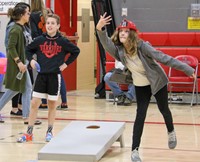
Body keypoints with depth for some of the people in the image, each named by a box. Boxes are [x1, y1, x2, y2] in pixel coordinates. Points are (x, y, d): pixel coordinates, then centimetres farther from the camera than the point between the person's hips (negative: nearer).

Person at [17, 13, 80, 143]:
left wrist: (66, 63, 1)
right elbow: (29, 49, 15)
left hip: (55, 76, -1)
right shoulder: (39, 40, 0)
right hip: (41, 75, 1)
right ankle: (29, 133, 4)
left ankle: (49, 132, 18)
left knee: (52, 104, 7)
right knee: (34, 103, -1)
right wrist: (31, 60, 0)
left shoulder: (63, 41, -5)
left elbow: (76, 51, 6)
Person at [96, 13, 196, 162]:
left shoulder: (142, 46, -28)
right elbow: (106, 43, -38)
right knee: (140, 115, -7)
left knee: (163, 109, 16)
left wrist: (187, 69, -26)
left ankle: (171, 132, 47)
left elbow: (163, 58, -27)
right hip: (140, 86, 2)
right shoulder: (118, 49, -18)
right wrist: (100, 30, -60)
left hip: (157, 82, -2)